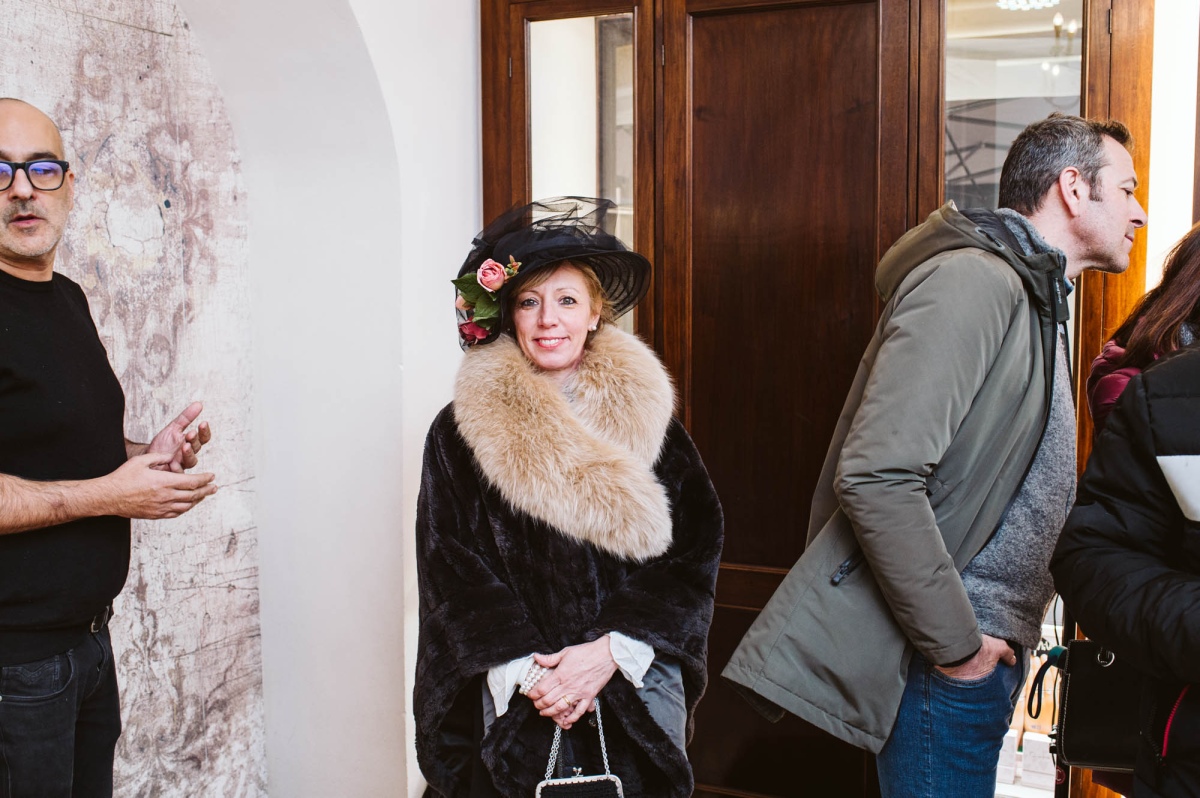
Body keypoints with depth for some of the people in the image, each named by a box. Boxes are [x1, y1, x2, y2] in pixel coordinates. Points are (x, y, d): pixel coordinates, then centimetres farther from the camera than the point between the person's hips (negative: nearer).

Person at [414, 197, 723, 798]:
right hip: (515, 704, -1)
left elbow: (691, 557, -1)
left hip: (635, 696, 2)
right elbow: (453, 572, -3)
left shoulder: (644, 416, 2)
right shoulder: (461, 432, -2)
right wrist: (525, 670, -14)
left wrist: (609, 652, -12)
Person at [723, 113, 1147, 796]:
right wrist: (955, 644, -18)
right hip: (943, 661, -10)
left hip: (988, 649, 10)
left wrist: (998, 636, 13)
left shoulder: (1036, 300, 18)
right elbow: (875, 478, -26)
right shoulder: (972, 281, -15)